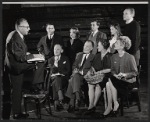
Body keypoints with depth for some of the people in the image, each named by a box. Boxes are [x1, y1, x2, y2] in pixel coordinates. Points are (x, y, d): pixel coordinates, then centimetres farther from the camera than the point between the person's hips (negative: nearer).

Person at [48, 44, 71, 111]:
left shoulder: (65, 59, 17)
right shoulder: (50, 60, 17)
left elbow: (68, 70, 9)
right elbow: (53, 70, 0)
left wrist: (60, 73, -6)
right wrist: (55, 62, -15)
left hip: (63, 78, 0)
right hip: (54, 78, 0)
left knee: (55, 83, -35)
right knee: (57, 79, -38)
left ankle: (56, 101, -44)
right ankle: (60, 99, -55)